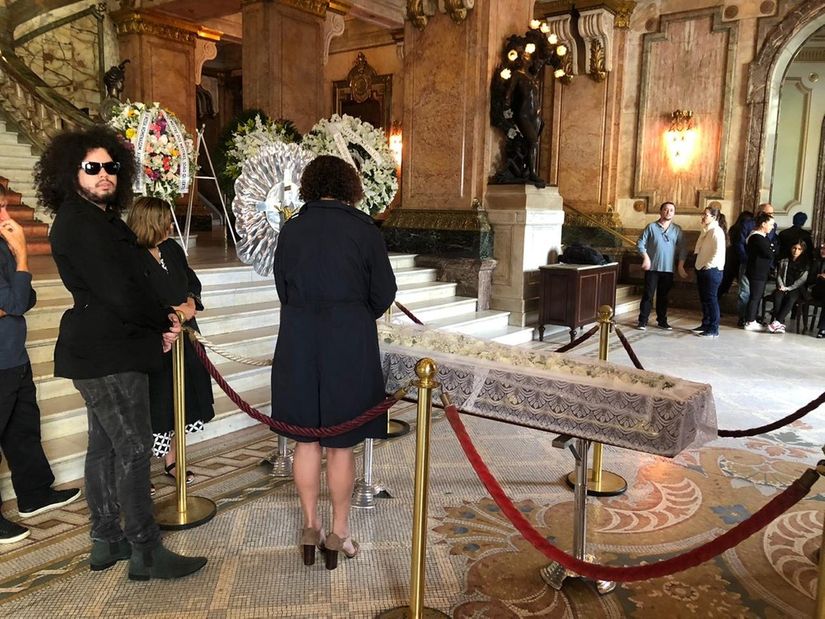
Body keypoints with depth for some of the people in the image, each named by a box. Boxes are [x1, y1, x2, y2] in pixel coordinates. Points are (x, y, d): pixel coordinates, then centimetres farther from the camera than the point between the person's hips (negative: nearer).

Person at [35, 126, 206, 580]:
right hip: (106, 355, -11)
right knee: (134, 448, -5)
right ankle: (146, 553, 4)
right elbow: (118, 293, -20)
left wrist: (160, 322, 0)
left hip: (104, 351, 11)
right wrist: (164, 322, -6)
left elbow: (131, 280, 14)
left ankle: (106, 542, 28)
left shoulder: (103, 219, 16)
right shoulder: (78, 224, -15)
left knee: (104, 445, 15)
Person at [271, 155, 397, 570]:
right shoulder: (363, 229, -5)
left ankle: (311, 525, 25)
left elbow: (282, 286, 8)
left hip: (298, 339, 2)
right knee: (341, 443, 8)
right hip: (350, 343, -2)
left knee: (306, 439, 15)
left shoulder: (291, 229, 2)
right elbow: (384, 291, -1)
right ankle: (339, 533, 20)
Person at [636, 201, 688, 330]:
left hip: (668, 269, 2)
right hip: (652, 267, -2)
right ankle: (643, 321, 3)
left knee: (663, 296, 11)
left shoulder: (677, 229, 7)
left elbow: (682, 248, 7)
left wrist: (681, 265, 0)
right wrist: (646, 258, -13)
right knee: (648, 295, -1)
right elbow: (640, 243, -1)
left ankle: (662, 321, 19)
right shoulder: (651, 227, 0)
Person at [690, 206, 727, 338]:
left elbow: (719, 252, -20)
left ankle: (714, 329, -1)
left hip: (712, 270, -9)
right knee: (703, 299, 14)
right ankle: (705, 324, 24)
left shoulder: (716, 231, -12)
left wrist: (708, 265, -17)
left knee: (711, 299, -6)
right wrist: (700, 265, 12)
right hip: (702, 270, 9)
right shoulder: (705, 230, 15)